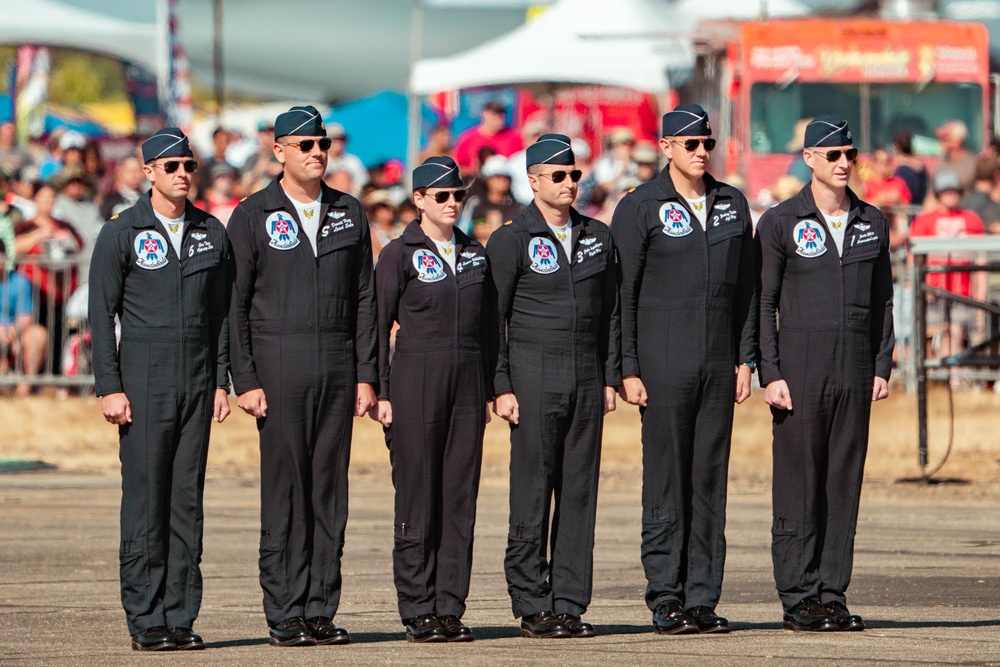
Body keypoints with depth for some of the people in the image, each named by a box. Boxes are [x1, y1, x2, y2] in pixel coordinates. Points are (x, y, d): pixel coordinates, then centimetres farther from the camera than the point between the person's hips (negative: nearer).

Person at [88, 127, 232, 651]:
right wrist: (109, 387, -9)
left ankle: (181, 618, 6)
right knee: (144, 501, -5)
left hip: (197, 382, 4)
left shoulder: (211, 233, 11)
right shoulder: (121, 234, -1)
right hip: (143, 383, -4)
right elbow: (102, 313, -2)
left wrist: (221, 382, 9)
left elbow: (220, 312, 15)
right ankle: (145, 622, -2)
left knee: (187, 500, 3)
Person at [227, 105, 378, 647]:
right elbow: (234, 304, -1)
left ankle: (321, 611, 6)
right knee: (284, 493, -4)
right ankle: (285, 616, -2)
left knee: (330, 492, 3)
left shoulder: (349, 214, 12)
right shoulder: (253, 216, 0)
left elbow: (364, 299, 13)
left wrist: (366, 376, 6)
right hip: (278, 368, -4)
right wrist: (245, 380, -9)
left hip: (337, 371, 4)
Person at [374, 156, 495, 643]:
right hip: (416, 382, -4)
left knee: (460, 497, 2)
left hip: (467, 384, 4)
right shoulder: (400, 255, -1)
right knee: (417, 498, -3)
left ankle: (450, 608, 6)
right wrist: (381, 393, -8)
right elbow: (378, 326, -2)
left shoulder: (474, 254, 13)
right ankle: (418, 612, 0)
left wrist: (488, 388, 12)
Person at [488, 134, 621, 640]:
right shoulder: (510, 240, -1)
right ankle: (532, 608, -1)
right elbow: (492, 319, -2)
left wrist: (610, 378, 10)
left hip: (587, 379, 4)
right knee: (532, 494, -5)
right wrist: (501, 387, -9)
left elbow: (610, 311, 17)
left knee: (580, 493, 2)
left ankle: (570, 604, 5)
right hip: (533, 377, -4)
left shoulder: (598, 237, 13)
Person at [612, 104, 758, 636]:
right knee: (666, 482, -3)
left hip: (718, 366, 4)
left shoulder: (732, 205, 12)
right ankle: (665, 599, 0)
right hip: (663, 365, -4)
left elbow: (746, 288, 15)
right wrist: (627, 369, -9)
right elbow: (622, 294, -3)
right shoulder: (640, 208, -2)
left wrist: (745, 358, 8)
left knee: (710, 482, 3)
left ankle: (702, 598, 6)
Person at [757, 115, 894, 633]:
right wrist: (770, 375, -9)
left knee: (845, 484, 3)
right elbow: (763, 304, -1)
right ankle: (798, 599, -1)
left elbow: (882, 301, 16)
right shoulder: (780, 223, 0)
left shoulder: (872, 223, 12)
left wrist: (882, 368, 7)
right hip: (800, 371, -4)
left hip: (854, 372, 4)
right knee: (798, 487, -4)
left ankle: (833, 594, 6)